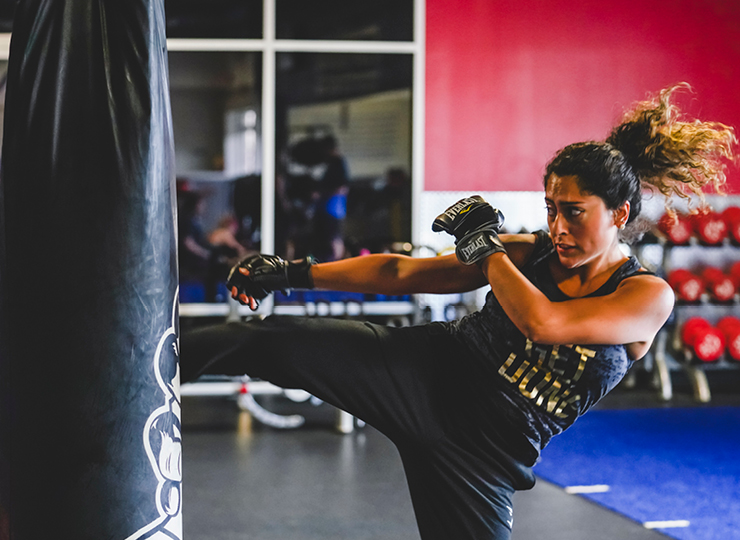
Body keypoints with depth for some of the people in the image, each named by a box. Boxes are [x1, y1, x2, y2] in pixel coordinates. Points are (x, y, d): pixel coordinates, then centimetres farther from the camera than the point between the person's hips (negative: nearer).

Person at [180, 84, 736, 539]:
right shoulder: (529, 252, 4)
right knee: (274, 341, -18)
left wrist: (487, 245, -12)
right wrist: (294, 273, 3)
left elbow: (542, 322, -25)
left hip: (482, 453, -2)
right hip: (426, 375, 2)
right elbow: (400, 272, 6)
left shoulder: (649, 296, -7)